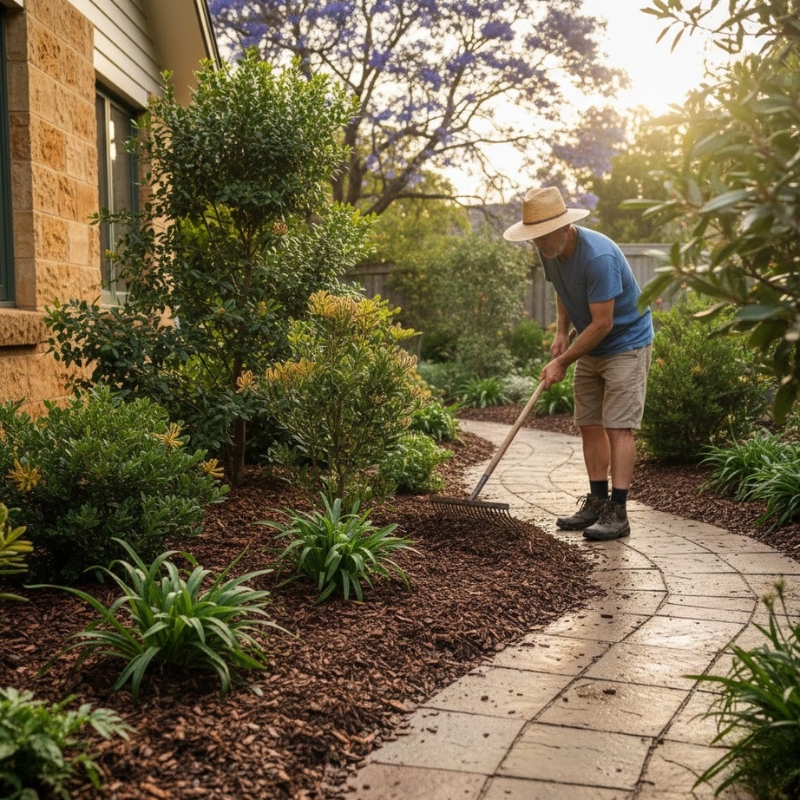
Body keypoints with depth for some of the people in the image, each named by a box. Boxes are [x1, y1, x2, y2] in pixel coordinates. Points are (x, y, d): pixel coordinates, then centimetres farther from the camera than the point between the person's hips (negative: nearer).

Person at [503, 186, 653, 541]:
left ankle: (617, 512, -10)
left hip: (626, 343, -8)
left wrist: (563, 362, -19)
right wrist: (561, 332, 1)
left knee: (618, 427, -11)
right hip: (590, 349, 8)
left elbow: (602, 324, -27)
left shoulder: (598, 256, -30)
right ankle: (597, 502, 14)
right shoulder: (550, 252, -4)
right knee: (590, 425, 7)